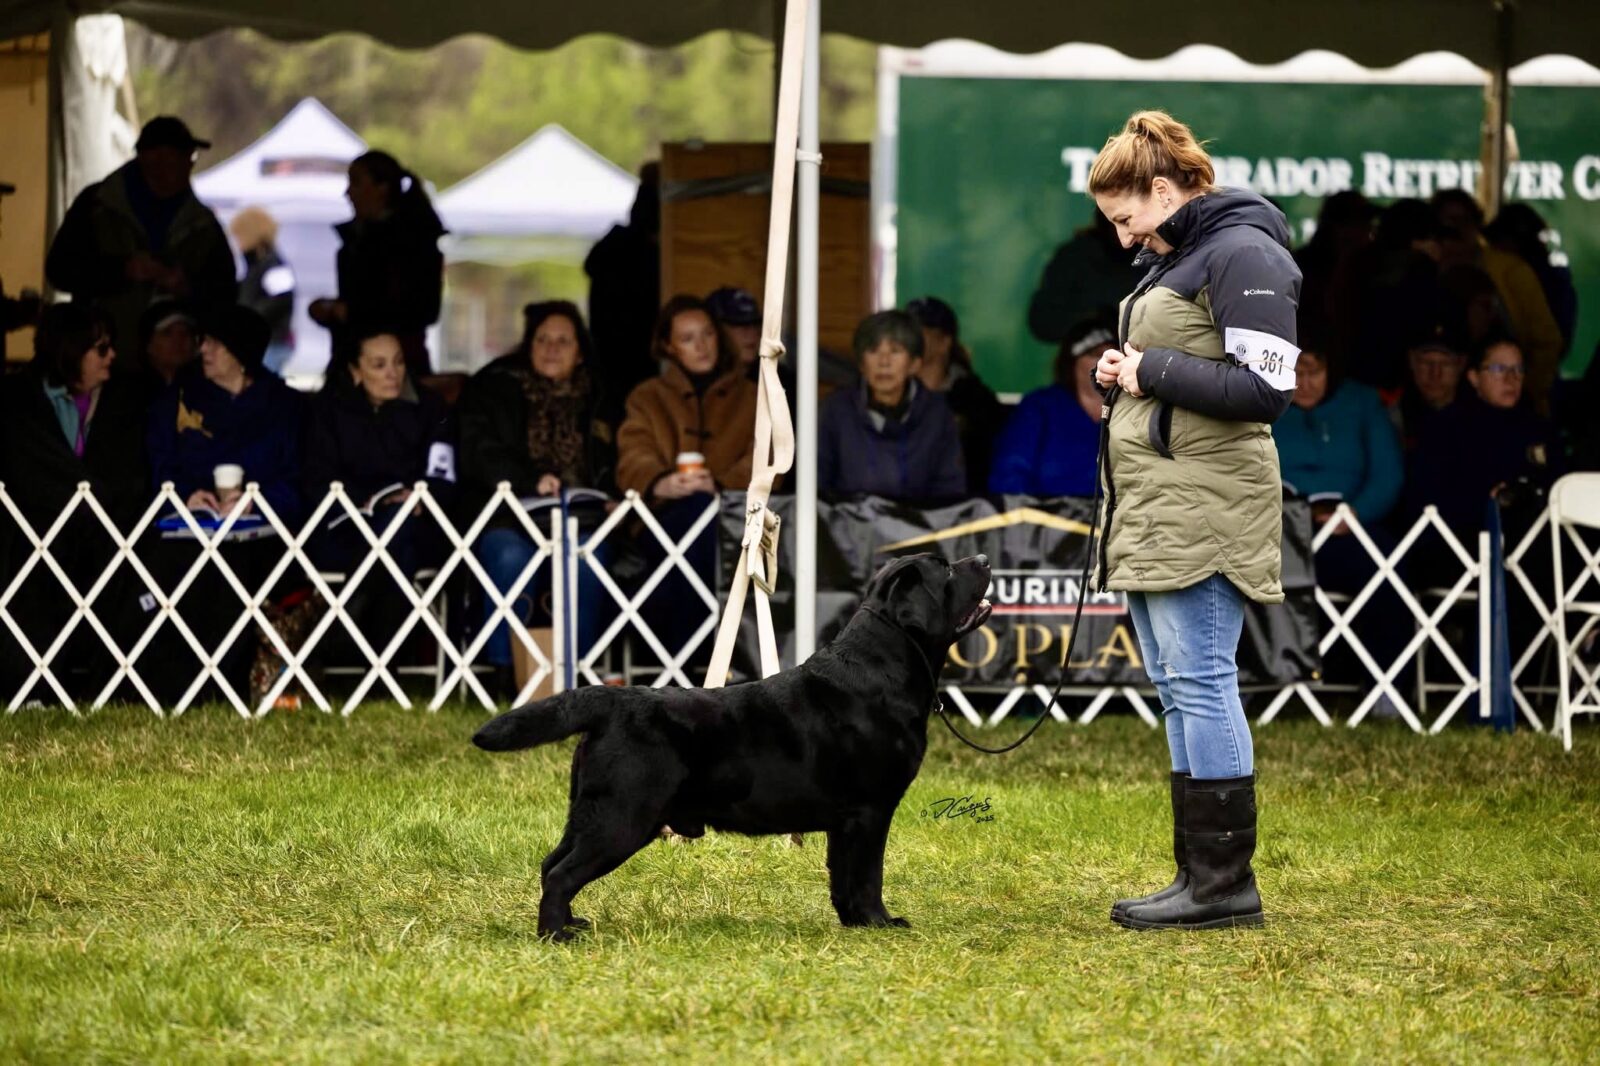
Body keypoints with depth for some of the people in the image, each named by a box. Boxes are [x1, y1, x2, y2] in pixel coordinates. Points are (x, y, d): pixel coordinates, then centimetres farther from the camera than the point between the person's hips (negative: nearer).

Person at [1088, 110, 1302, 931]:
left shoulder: (1243, 255, -10)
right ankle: (1204, 875, 11)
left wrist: (1153, 371, -13)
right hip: (1154, 508, 10)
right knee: (1177, 688, 9)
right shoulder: (1168, 259, 20)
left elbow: (1264, 391, -18)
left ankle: (1221, 880, -9)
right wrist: (1125, 374, 10)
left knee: (1200, 682, -11)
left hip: (1203, 508, -10)